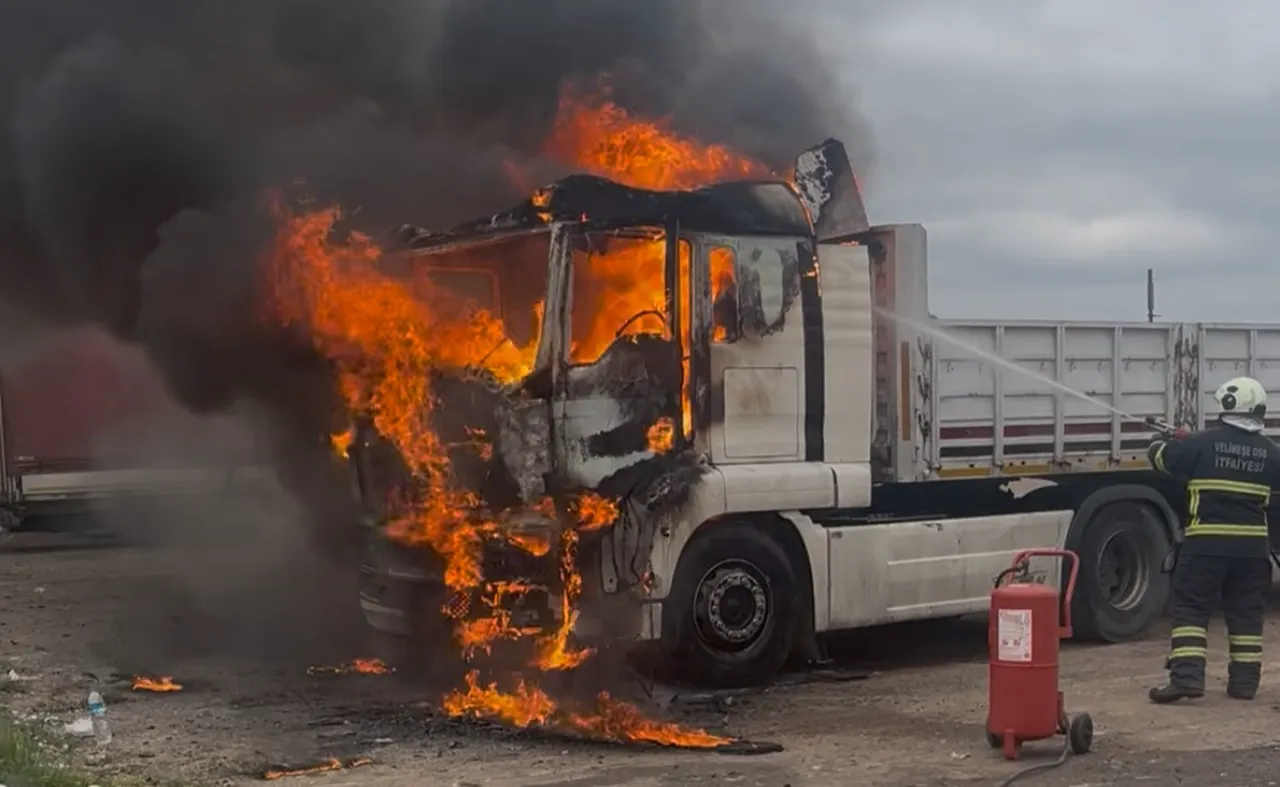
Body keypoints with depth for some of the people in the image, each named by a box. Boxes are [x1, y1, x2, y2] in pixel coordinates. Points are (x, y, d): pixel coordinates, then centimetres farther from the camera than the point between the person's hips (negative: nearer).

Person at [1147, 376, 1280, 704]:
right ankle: (1244, 681, 14)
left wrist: (1167, 439, 29)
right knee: (1246, 613, 12)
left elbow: (1159, 456, 5)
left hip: (1206, 541, -4)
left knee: (1190, 608, -1)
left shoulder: (1203, 442, -7)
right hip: (1252, 543, 4)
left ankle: (1186, 677, -12)